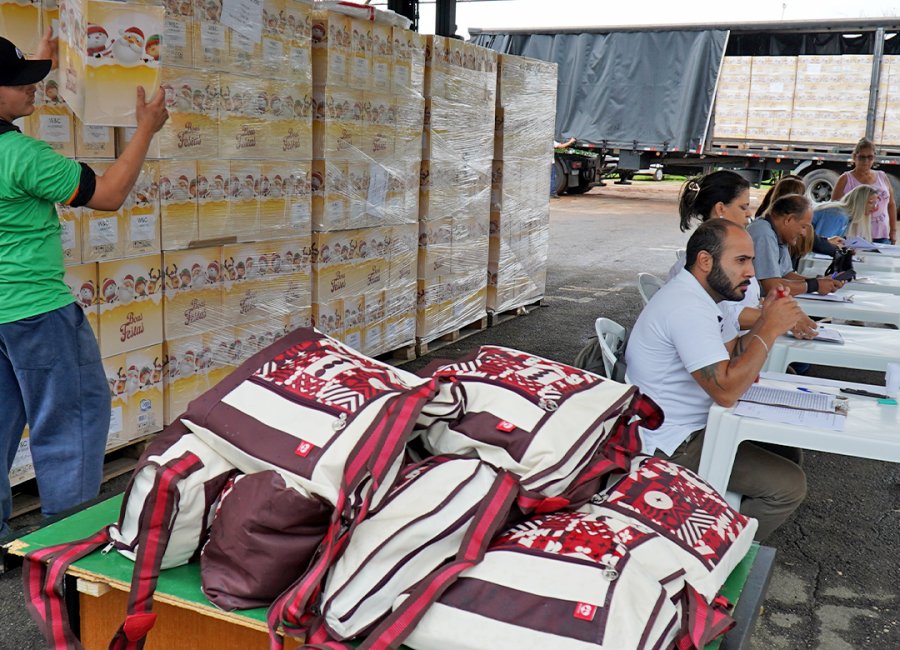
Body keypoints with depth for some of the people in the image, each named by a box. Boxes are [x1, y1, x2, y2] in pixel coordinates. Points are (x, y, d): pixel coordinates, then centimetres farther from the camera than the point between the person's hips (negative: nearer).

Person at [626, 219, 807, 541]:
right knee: (789, 485, -11)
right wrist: (770, 330, -23)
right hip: (675, 444, -11)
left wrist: (765, 321, -6)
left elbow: (732, 355, 11)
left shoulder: (699, 295, 9)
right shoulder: (687, 308, -25)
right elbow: (726, 390, -30)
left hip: (696, 424, 11)